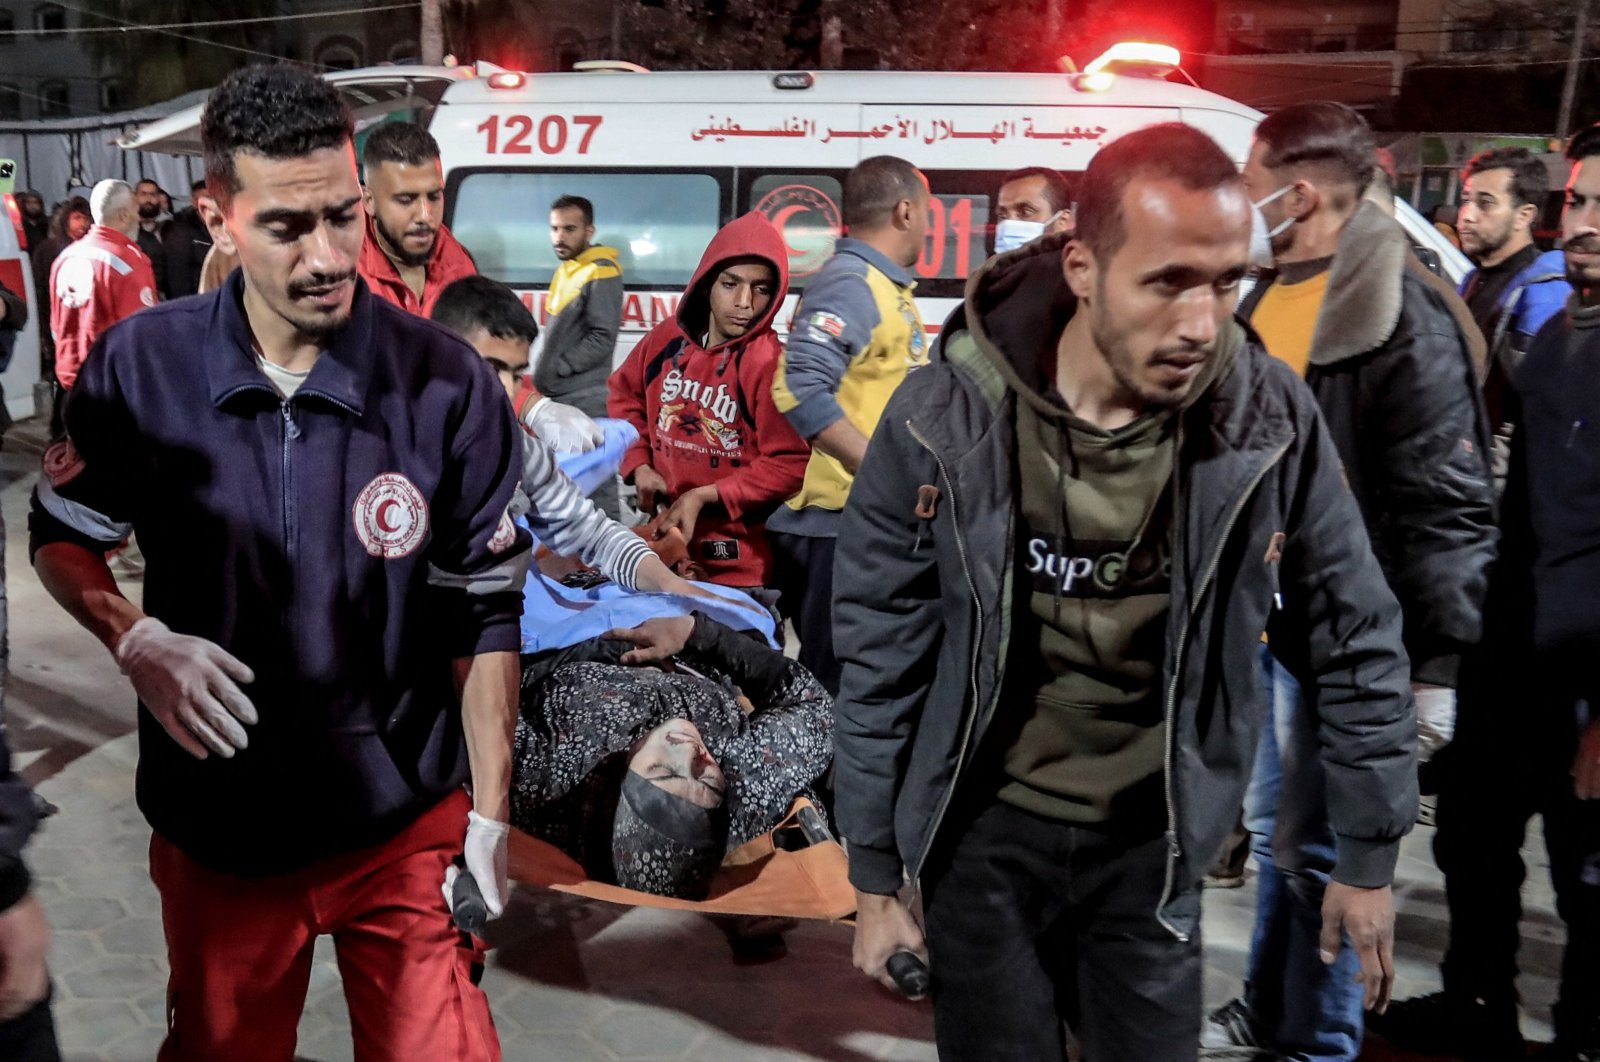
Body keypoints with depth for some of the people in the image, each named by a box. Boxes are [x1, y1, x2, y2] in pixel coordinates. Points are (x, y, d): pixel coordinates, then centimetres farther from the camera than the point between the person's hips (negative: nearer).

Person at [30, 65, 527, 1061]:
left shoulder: (449, 385, -13)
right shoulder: (141, 368, -10)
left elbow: (484, 614, -7)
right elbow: (64, 535, 7)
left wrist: (489, 817, -6)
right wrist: (137, 640, -14)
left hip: (408, 828, -1)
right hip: (216, 827, 2)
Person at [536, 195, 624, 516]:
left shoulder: (601, 274, -11)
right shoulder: (565, 271, 16)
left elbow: (602, 339, -19)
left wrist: (556, 369, -17)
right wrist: (544, 373, 12)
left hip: (585, 398, -9)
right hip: (559, 396, 10)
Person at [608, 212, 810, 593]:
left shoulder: (771, 363, -18)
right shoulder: (667, 339, 1)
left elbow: (790, 465, -19)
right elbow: (626, 395, 18)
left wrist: (705, 496, -20)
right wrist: (639, 464, 4)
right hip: (668, 539, 6)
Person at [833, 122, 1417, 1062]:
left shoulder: (1271, 420, -13)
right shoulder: (944, 420, -17)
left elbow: (1356, 646, 0)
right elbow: (882, 658, -8)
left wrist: (1369, 854, 6)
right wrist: (876, 878, -2)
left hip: (1154, 844, 2)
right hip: (984, 835, -1)